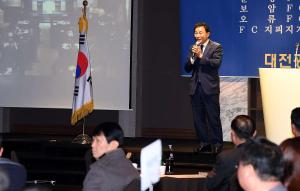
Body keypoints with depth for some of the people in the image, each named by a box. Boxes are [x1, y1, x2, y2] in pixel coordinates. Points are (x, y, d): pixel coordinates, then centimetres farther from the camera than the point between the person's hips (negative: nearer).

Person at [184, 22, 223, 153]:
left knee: (213, 117, -3)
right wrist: (193, 57, -10)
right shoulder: (193, 48, 13)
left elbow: (216, 63, -17)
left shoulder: (216, 47, -2)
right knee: (198, 117, 7)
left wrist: (201, 56, -21)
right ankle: (203, 142, 16)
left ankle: (217, 143, 4)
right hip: (196, 87, 5)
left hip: (210, 87, -5)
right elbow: (187, 68, 8)